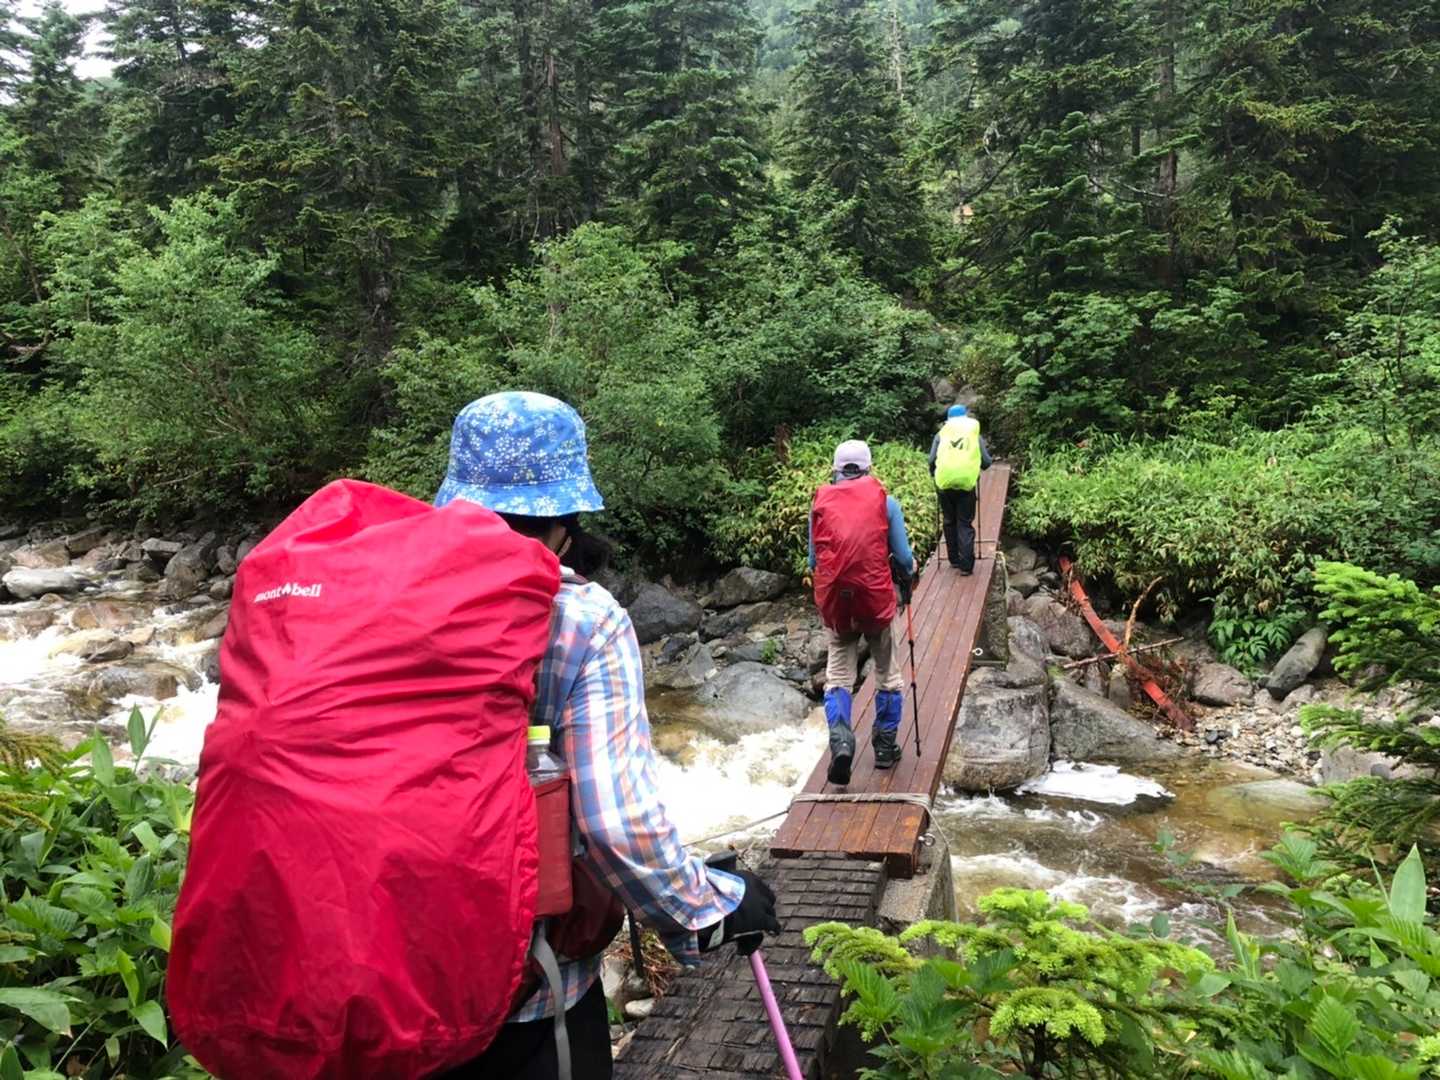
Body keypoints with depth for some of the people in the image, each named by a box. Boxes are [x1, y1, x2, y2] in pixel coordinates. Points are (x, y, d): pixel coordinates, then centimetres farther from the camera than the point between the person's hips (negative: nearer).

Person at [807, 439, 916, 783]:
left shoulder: (820, 503, 3)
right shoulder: (885, 501, 0)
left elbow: (813, 560, 9)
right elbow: (904, 558, 0)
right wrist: (910, 570, 22)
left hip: (834, 603, 1)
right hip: (877, 600, -1)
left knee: (838, 676, 8)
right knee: (887, 674, 16)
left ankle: (840, 741, -14)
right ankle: (885, 746, 23)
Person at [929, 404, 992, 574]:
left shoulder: (941, 434, 9)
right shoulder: (976, 435, 9)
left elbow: (932, 460, 1)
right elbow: (986, 463, 6)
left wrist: (934, 474, 21)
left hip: (945, 484, 1)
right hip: (967, 484, -1)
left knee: (950, 522, 16)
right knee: (965, 524, 5)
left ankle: (954, 560, 22)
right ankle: (966, 565, -2)